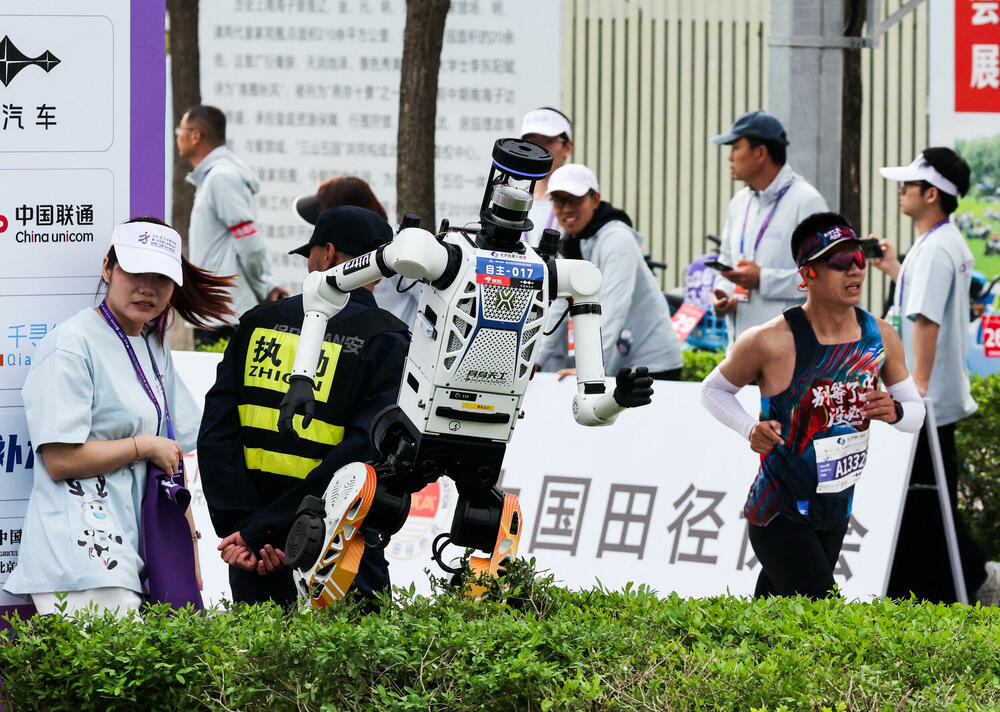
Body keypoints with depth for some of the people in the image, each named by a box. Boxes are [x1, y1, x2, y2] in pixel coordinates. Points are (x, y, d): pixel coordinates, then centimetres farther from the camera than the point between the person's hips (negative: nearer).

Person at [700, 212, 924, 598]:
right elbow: (713, 389, -2)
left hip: (837, 509, 6)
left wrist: (895, 412, -15)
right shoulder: (771, 341, -18)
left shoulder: (881, 337, -2)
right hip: (779, 516, -6)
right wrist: (751, 429, -20)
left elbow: (916, 411, 9)